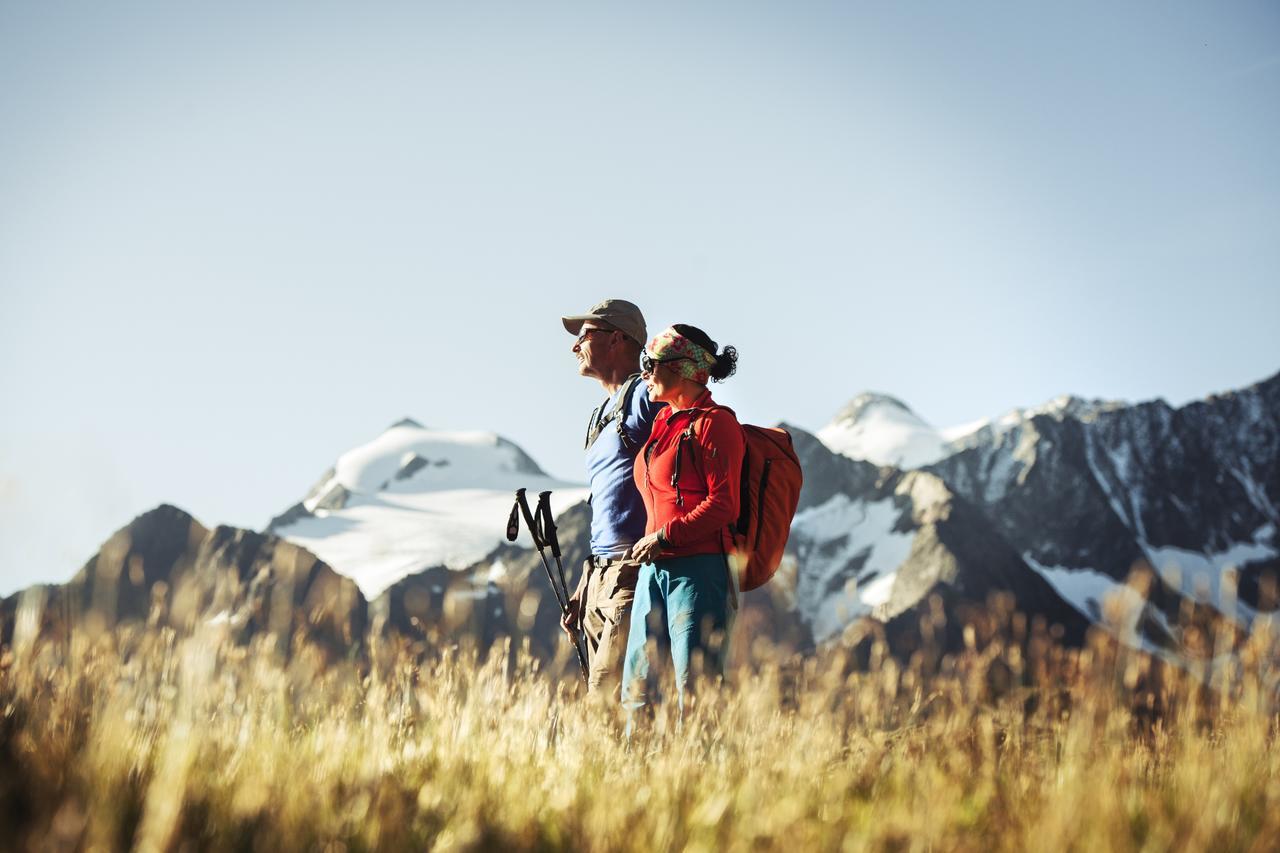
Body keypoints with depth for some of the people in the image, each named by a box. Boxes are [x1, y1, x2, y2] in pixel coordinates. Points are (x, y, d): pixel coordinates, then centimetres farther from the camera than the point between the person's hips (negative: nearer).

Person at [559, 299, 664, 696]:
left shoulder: (648, 396, -5)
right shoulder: (602, 415, 24)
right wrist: (581, 592, 23)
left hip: (636, 576, -10)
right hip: (600, 578, 10)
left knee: (612, 698, -15)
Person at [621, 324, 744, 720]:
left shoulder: (715, 423, -6)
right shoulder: (662, 423, 19)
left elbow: (724, 505, -14)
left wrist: (664, 537, -14)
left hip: (699, 571, -9)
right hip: (654, 570, 9)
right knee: (636, 692, 7)